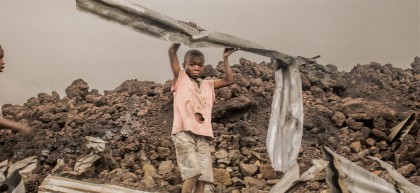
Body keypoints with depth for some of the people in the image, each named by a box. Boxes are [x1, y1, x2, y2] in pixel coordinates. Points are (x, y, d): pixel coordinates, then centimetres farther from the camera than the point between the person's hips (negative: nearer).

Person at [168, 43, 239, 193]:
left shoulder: (207, 85, 20)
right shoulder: (180, 79, 8)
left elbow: (229, 80, 21)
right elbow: (172, 51, 0)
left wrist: (225, 58, 20)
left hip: (203, 135, 5)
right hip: (184, 133, -5)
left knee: (203, 176, -4)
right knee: (193, 172, -19)